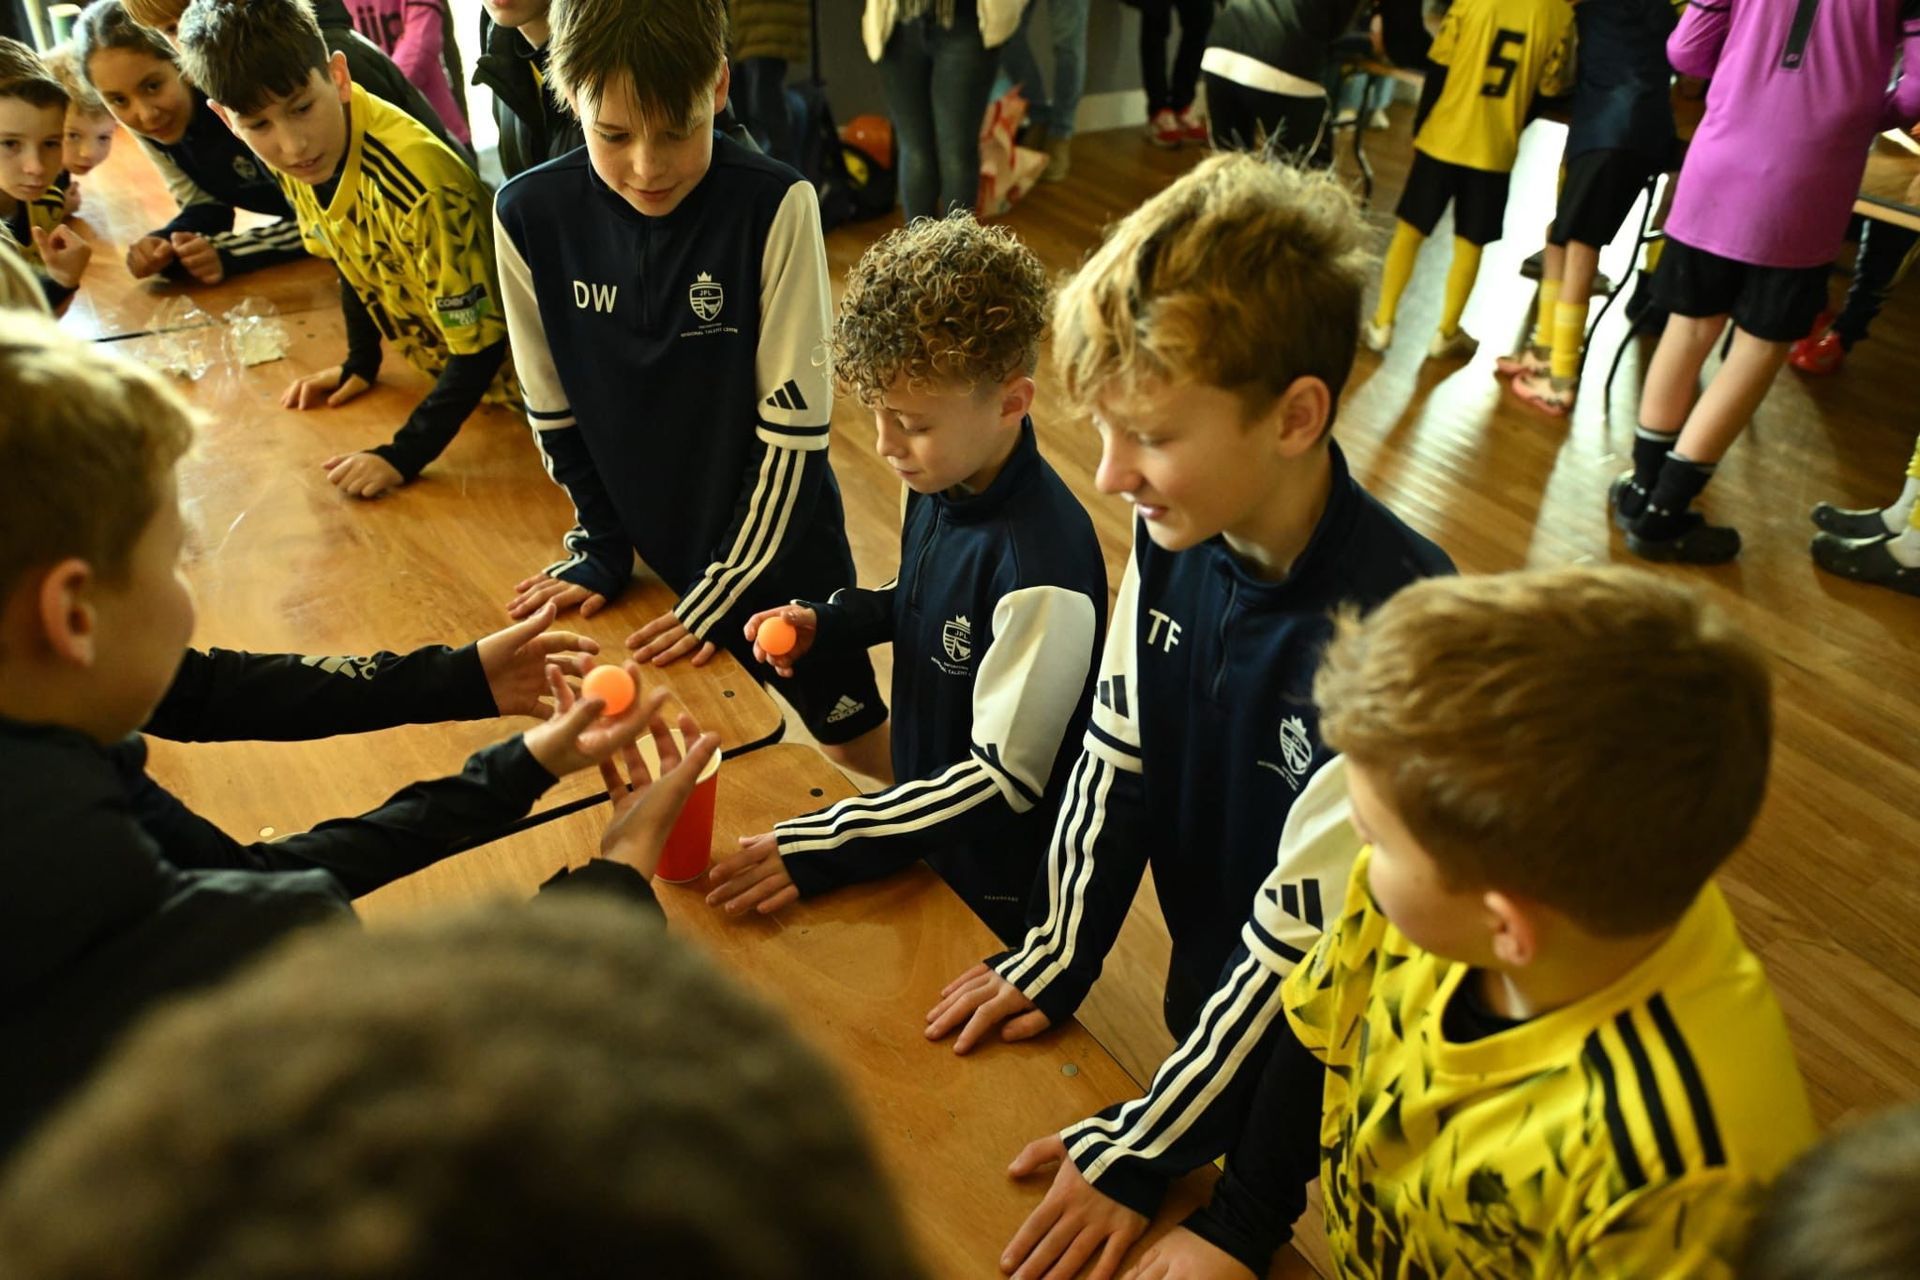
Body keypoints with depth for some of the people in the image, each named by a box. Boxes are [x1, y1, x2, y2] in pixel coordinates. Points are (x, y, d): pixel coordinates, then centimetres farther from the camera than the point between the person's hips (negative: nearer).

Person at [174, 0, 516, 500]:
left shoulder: (418, 183, -36)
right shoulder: (294, 159, -12)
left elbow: (480, 344, -30)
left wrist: (403, 454, -32)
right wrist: (359, 364, 11)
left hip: (500, 371, -7)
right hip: (441, 367, 7)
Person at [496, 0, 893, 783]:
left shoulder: (774, 207, -23)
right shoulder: (530, 216, -14)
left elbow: (793, 425, -18)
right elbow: (552, 406, 1)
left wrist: (723, 589, -15)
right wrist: (601, 545, 3)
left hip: (773, 545, -2)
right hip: (650, 551, 3)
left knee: (856, 746, 13)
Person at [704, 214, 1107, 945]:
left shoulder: (1044, 562, -35)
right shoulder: (941, 481, -10)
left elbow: (1005, 779, -29)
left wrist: (823, 849, -30)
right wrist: (828, 624, -7)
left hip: (1001, 885, -7)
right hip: (927, 831, 7)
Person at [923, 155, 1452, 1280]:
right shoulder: (1174, 534, -16)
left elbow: (1309, 924, -29)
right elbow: (1117, 749, -4)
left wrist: (1141, 1147, -22)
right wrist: (1056, 961, -1)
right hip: (1208, 992, 5)